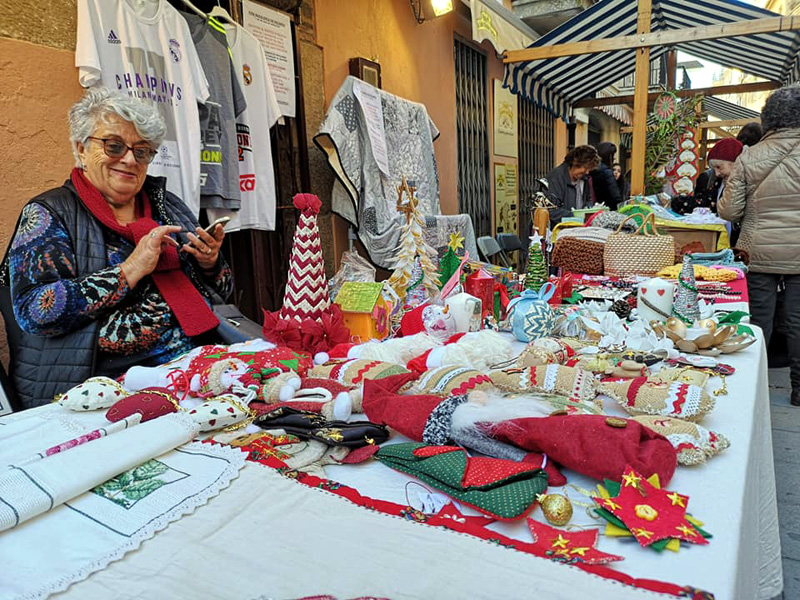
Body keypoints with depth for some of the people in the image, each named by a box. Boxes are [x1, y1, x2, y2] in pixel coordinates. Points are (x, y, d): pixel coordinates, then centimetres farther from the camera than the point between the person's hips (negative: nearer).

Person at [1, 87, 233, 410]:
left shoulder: (167, 205, 17)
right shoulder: (48, 214, 4)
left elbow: (222, 293, 20)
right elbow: (34, 311, -12)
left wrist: (210, 265, -3)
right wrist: (131, 270, -15)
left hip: (201, 363, 6)